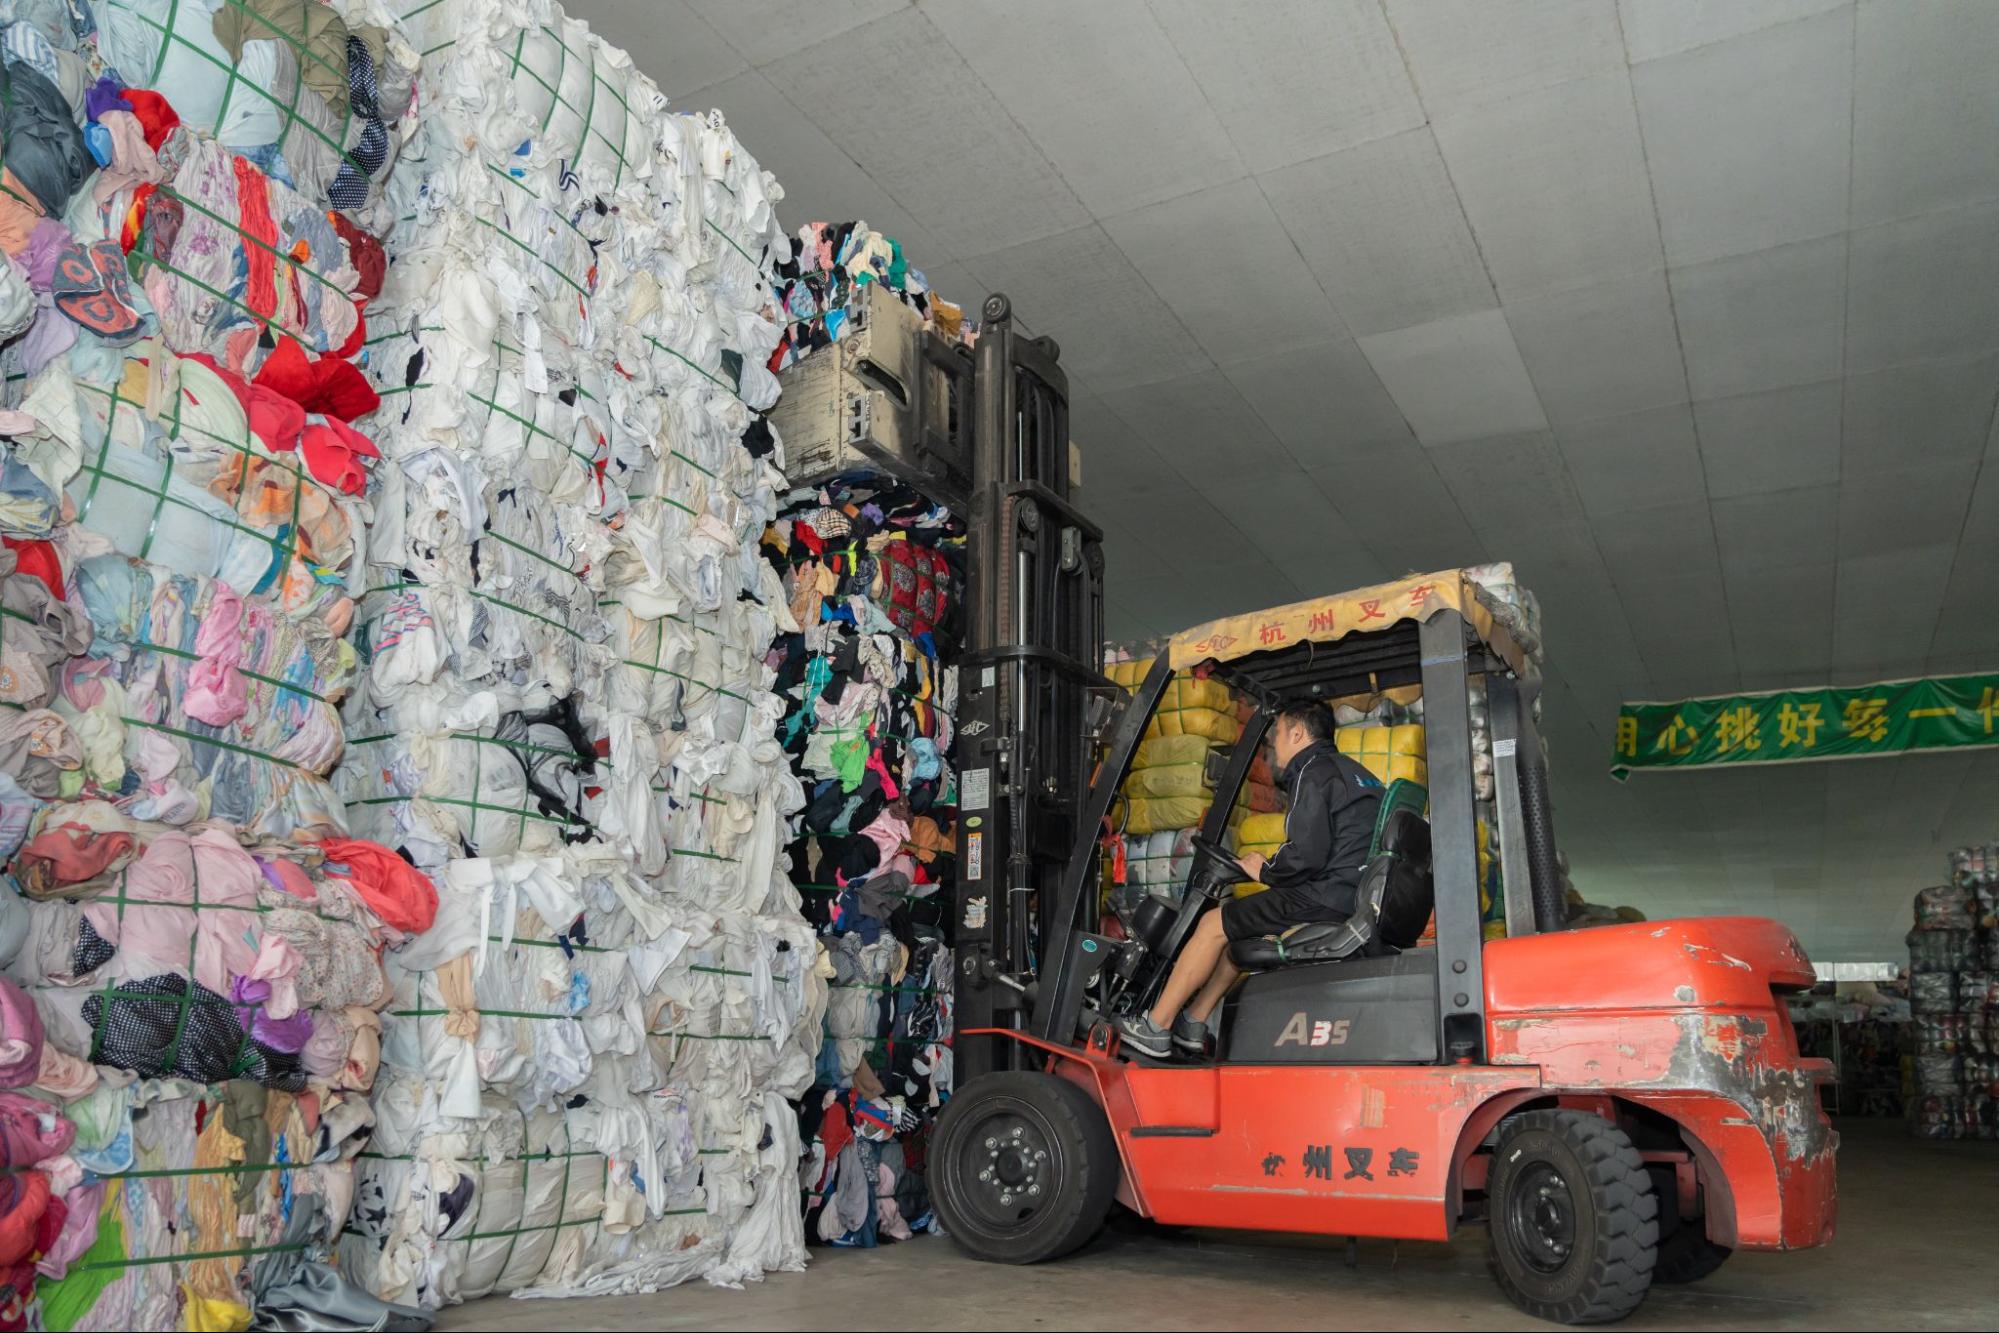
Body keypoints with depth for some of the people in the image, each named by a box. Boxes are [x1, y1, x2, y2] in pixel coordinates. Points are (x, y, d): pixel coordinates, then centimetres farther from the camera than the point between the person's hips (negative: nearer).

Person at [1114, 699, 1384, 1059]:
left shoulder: (1312, 771, -10)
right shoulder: (1350, 771, 22)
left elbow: (1306, 854, -21)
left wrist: (1265, 871, -2)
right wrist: (1271, 870, 15)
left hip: (1326, 900, -10)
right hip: (1354, 900, 10)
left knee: (1215, 924, 0)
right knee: (1240, 925, 22)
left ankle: (1154, 1028, 6)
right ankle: (1192, 1023, 22)